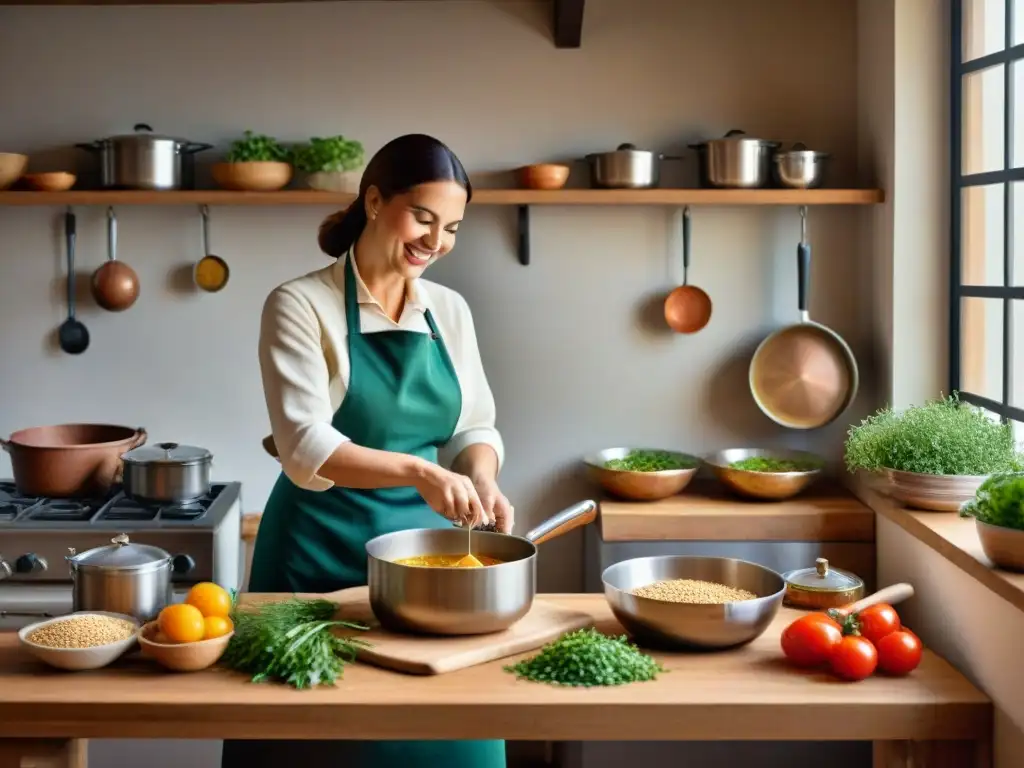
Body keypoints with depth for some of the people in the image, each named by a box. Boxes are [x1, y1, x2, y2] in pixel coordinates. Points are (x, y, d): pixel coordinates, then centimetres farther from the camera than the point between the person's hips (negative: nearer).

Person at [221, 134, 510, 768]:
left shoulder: (450, 311, 6)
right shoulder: (301, 305, -10)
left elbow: (475, 425, 9)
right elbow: (305, 447, -19)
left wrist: (481, 478, -13)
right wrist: (416, 471, -32)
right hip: (322, 551, -4)